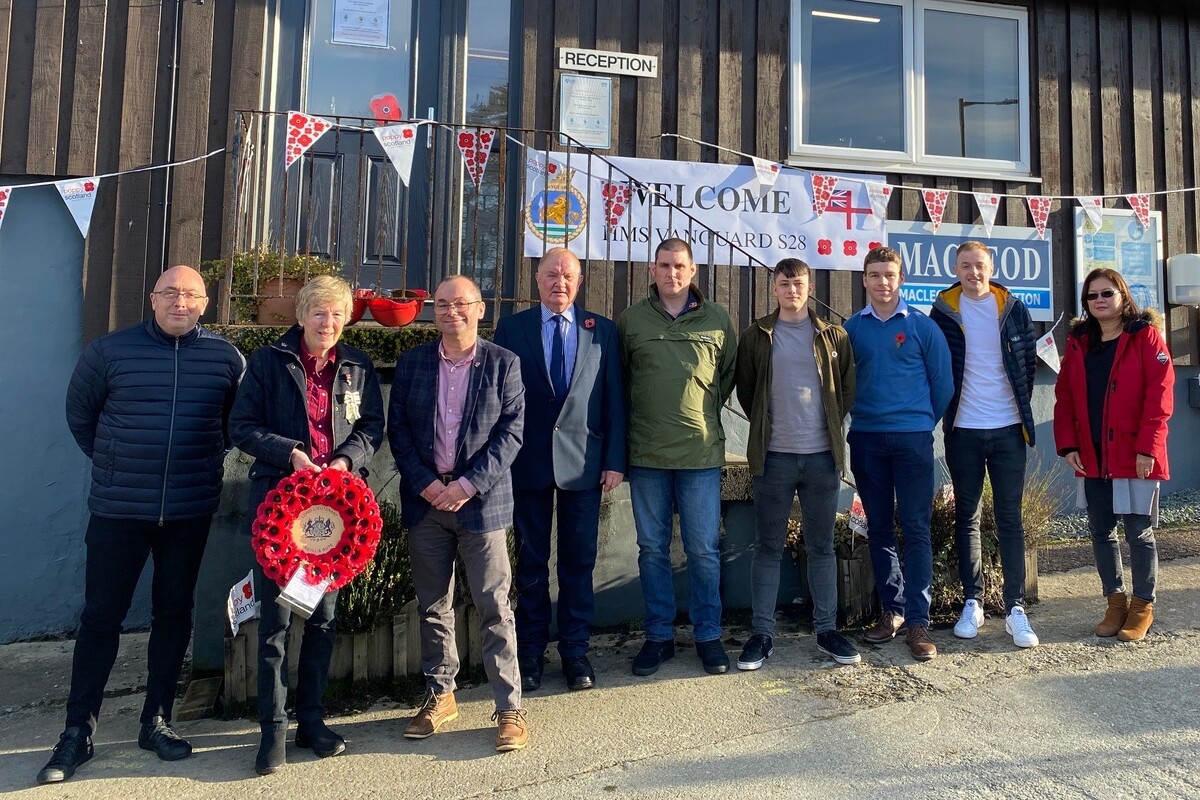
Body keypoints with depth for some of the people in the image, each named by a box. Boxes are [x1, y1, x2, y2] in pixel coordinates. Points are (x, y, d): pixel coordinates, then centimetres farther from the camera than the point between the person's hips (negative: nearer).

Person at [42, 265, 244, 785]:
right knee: (101, 616, 5)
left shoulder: (225, 357, 0)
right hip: (118, 510, -1)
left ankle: (157, 721, 24)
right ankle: (78, 732, 18)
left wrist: (205, 461, 8)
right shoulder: (110, 351, -2)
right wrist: (112, 463, 9)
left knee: (174, 614, 10)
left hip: (190, 513, 1)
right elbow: (79, 414, 11)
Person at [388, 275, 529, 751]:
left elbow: (512, 431, -5)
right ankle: (440, 695, 28)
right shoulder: (412, 364, 8)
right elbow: (397, 429, 5)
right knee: (432, 605, 12)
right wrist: (425, 484, -8)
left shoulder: (503, 363, 0)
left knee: (493, 605, -1)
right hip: (425, 499, 3)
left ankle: (509, 707, 9)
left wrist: (469, 484, -13)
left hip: (481, 499, -3)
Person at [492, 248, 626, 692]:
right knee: (531, 561, 9)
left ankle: (575, 650, 21)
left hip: (584, 461, 1)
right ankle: (531, 651, 22)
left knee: (579, 560, 8)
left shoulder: (602, 330, 6)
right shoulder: (511, 329, 5)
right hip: (528, 461, 0)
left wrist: (615, 460, -1)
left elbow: (615, 399, 4)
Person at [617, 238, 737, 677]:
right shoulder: (631, 319, 4)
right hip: (646, 454, 1)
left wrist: (706, 409, 8)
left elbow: (731, 373, 15)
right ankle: (659, 635, 22)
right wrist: (641, 417, 6)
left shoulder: (717, 319, 5)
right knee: (652, 549, 9)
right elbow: (616, 379, 12)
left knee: (704, 550, 6)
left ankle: (708, 635, 21)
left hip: (701, 452, 0)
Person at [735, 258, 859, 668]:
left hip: (822, 455, 1)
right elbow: (745, 390, 11)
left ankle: (826, 630, 21)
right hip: (774, 456, -1)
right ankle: (761, 632, 13)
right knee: (768, 548, 4)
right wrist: (768, 426, 8)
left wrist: (830, 424, 8)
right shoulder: (756, 337, 4)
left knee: (821, 547, 10)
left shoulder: (833, 336, 7)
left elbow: (848, 387, 13)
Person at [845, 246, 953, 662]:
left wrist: (928, 423, 7)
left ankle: (918, 621, 2)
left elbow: (942, 381, 4)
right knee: (878, 528, 9)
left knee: (916, 529, -4)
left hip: (913, 438, -2)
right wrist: (859, 414, 8)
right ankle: (892, 609, 21)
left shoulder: (922, 326, 1)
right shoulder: (852, 327, 7)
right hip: (866, 439, 2)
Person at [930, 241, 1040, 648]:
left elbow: (1029, 360, 11)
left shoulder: (1013, 308, 3)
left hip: (1008, 429, 0)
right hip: (963, 430, 0)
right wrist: (947, 410, 4)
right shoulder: (944, 311, 0)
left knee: (1009, 518, 2)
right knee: (967, 517, 6)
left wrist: (1020, 406, 9)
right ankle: (972, 602, 16)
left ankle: (1016, 607, 8)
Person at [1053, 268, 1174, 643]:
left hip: (1134, 456, -4)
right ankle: (1115, 601, 23)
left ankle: (1143, 605, 18)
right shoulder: (1078, 341, 10)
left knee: (1139, 532, 4)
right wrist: (1067, 444, -2)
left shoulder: (1145, 335, -3)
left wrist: (1147, 447, -15)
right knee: (1101, 532, 10)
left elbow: (1160, 393, -9)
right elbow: (1064, 396, 7)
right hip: (1092, 457, 4)